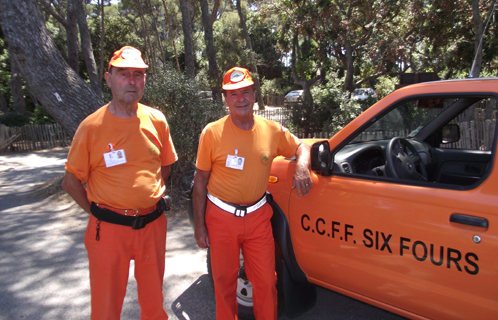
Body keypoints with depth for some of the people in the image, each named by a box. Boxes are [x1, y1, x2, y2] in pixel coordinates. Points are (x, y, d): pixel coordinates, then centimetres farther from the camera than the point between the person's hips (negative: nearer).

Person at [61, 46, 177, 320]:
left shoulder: (156, 121, 1)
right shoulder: (92, 126, -8)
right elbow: (71, 181, -1)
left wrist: (154, 193, 7)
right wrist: (98, 213, -2)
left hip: (152, 225, 3)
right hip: (109, 229, -2)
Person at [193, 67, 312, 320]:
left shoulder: (271, 130, -2)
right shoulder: (212, 132, -8)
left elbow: (301, 147, 14)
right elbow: (200, 180, -4)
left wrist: (301, 166, -10)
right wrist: (199, 225, -5)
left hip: (258, 216, 2)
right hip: (221, 218, -1)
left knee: (266, 281, 9)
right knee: (224, 280, 14)